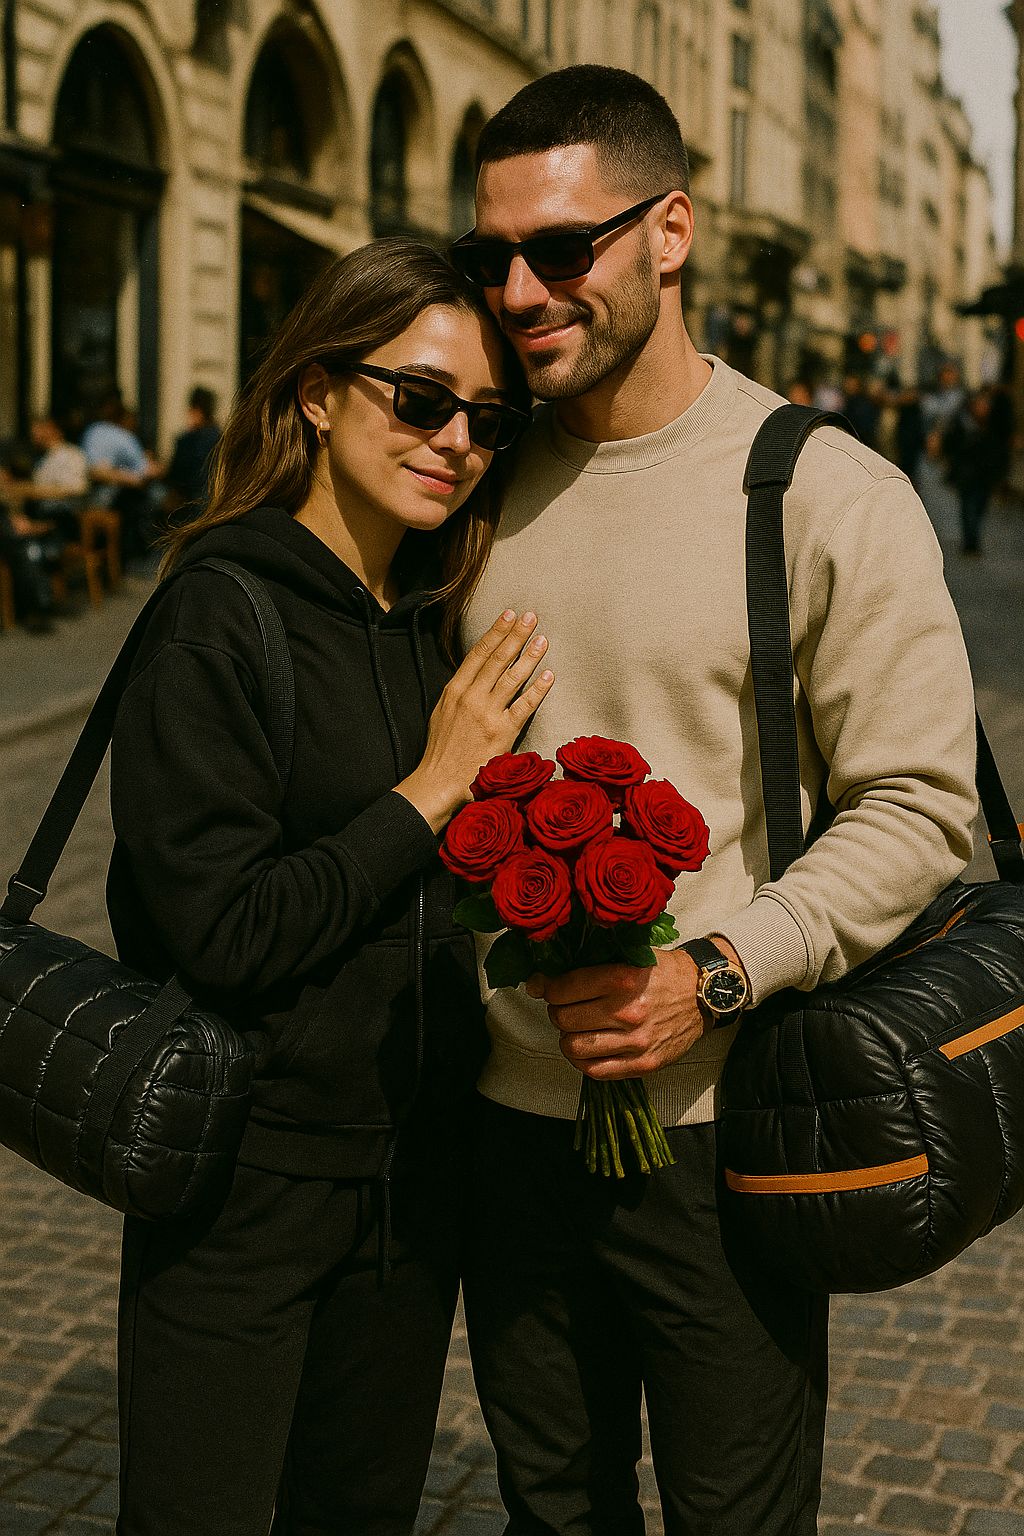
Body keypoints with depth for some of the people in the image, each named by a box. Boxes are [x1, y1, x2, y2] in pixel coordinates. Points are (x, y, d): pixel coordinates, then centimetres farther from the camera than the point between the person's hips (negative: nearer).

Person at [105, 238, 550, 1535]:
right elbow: (223, 936, -22)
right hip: (246, 1173, -6)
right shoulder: (215, 617, -16)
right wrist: (433, 786, -17)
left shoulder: (436, 625, 6)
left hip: (415, 1171, 7)